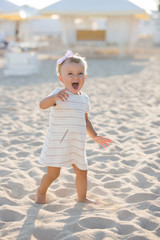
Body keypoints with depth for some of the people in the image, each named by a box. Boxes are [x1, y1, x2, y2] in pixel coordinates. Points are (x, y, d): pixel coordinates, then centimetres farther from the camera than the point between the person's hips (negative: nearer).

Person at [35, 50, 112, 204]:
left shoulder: (84, 98, 7)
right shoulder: (59, 94, -15)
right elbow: (42, 105, -34)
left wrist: (95, 136, 17)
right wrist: (54, 97, -53)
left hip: (76, 145, 6)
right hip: (57, 143, -5)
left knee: (82, 172, 13)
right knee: (53, 174, 3)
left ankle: (82, 198, 35)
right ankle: (41, 191, 32)